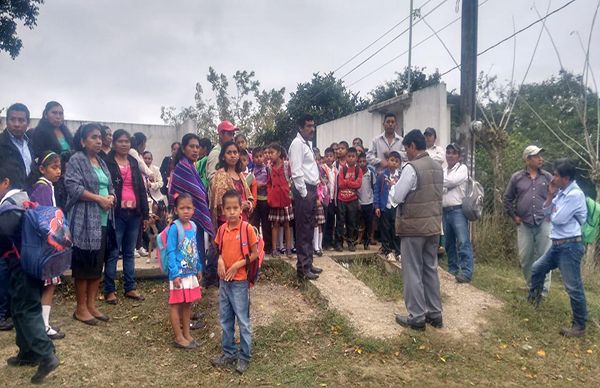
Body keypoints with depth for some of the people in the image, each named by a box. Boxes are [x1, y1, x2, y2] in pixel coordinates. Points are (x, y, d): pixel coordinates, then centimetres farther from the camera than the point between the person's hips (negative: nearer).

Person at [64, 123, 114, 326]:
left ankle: (91, 304, 19)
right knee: (84, 264, -2)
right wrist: (99, 199, -18)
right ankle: (81, 308, 9)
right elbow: (73, 187, -16)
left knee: (98, 263, 10)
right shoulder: (76, 160, -5)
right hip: (84, 220, -7)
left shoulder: (101, 162, 18)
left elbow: (110, 186, 18)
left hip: (102, 220, 7)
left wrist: (111, 197, -4)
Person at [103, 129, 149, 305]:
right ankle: (109, 290, 9)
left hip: (134, 213, 5)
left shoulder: (134, 162, 15)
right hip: (117, 213, -5)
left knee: (130, 252, 11)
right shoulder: (107, 162, -2)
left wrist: (145, 213, 11)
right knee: (113, 253, 0)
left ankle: (130, 288, 19)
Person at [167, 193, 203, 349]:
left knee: (188, 304, 16)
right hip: (179, 273, -7)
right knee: (176, 304, 5)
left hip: (191, 272, 7)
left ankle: (187, 334, 28)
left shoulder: (193, 226, 5)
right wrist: (175, 274, -20)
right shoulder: (174, 227, -15)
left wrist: (199, 268, 16)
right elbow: (171, 252, -16)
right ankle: (179, 337, 16)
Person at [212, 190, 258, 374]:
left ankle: (244, 356, 18)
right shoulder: (222, 229, 2)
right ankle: (229, 352, 31)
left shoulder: (247, 229, -14)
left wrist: (237, 265, -17)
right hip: (224, 280, 6)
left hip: (240, 281, -6)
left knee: (243, 320, 4)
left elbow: (255, 253, -9)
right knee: (225, 319, 16)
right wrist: (220, 260, -7)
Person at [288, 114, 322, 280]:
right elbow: (296, 171, -18)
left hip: (311, 189, 9)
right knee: (303, 230, -4)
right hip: (303, 191, -9)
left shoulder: (308, 143, 18)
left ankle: (308, 263, 25)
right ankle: (303, 268, 4)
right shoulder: (297, 143, -10)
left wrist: (314, 191, 15)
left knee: (309, 229, 14)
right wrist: (304, 193, -18)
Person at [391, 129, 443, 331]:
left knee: (413, 271, 2)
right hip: (434, 224, 8)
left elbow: (397, 197, -15)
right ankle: (435, 314, 22)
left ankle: (417, 317, 8)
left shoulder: (411, 167, -16)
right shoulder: (438, 167, 9)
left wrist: (395, 185, 5)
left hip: (414, 226, -7)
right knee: (431, 269, 15)